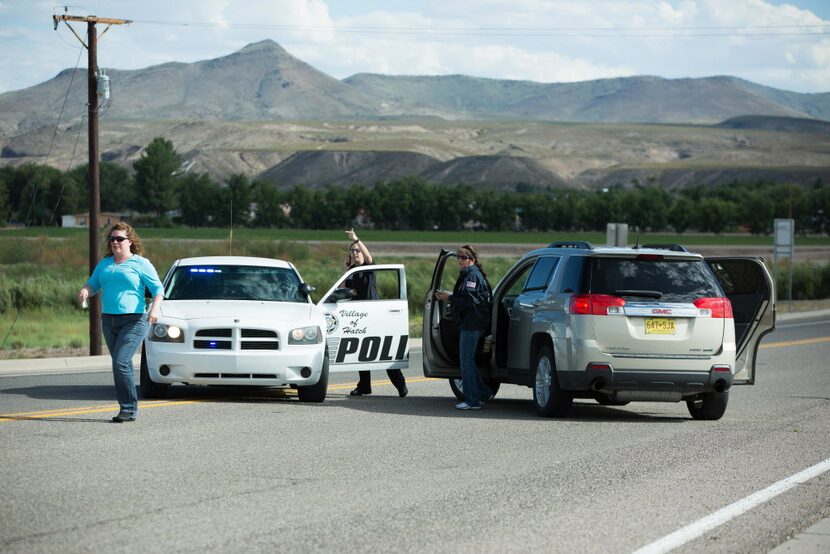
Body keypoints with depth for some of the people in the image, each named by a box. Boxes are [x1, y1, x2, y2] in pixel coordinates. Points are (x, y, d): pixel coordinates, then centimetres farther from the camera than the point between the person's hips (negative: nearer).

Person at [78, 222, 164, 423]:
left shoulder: (141, 264, 0)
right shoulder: (104, 264, 16)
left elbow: (158, 288, -3)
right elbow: (93, 284, 18)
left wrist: (155, 308, -20)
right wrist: (85, 291, -6)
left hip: (134, 320, -6)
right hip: (109, 320, 6)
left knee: (121, 362, -17)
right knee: (123, 365, 8)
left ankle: (129, 408, -12)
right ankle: (129, 408, 14)